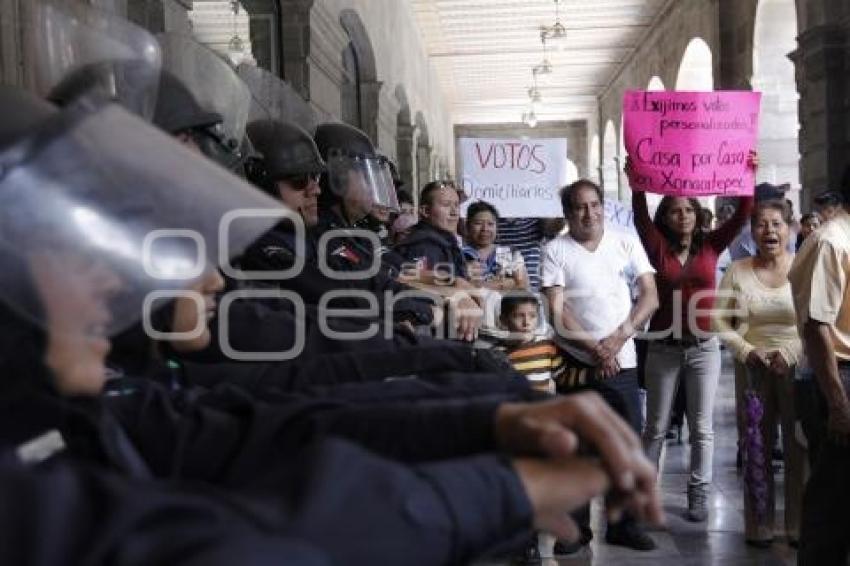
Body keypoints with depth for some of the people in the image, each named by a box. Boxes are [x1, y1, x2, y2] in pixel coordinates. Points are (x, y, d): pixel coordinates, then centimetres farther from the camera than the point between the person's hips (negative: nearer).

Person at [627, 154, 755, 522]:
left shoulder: (710, 246, 3)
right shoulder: (658, 248, 0)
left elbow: (742, 215, -6)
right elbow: (640, 218, -16)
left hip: (704, 348, 1)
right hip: (663, 348, -1)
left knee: (701, 427, 6)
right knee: (656, 427, 8)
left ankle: (698, 496, 15)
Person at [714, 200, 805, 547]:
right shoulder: (737, 271, 3)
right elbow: (720, 320, 4)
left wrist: (791, 353, -16)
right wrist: (747, 350, -9)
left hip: (797, 369, -2)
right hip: (751, 369, 2)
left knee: (799, 448, 2)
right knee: (755, 449, 8)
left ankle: (799, 526, 17)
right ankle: (759, 525, 21)